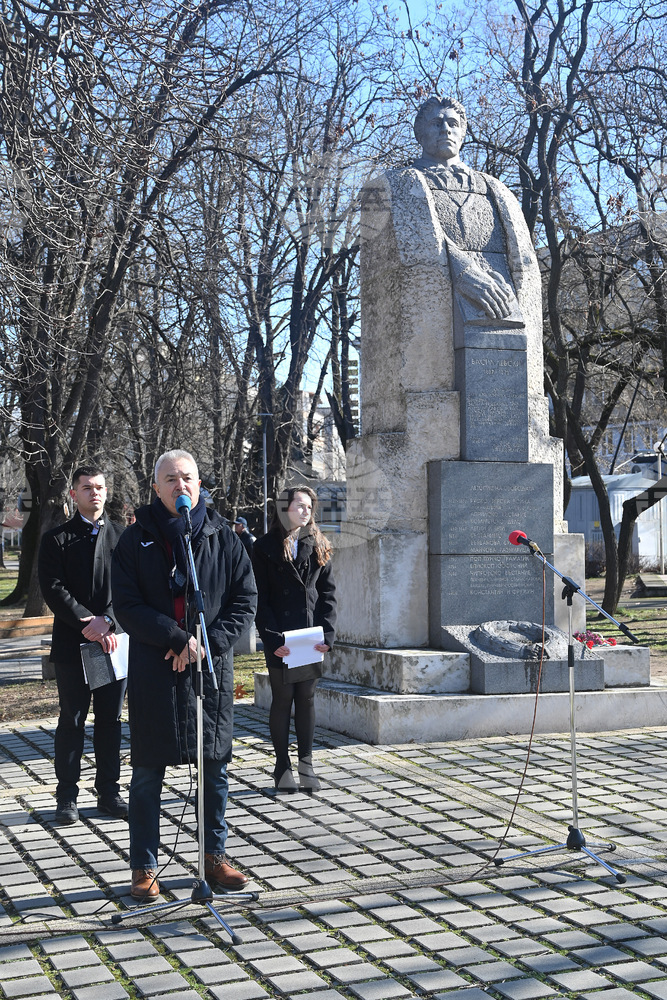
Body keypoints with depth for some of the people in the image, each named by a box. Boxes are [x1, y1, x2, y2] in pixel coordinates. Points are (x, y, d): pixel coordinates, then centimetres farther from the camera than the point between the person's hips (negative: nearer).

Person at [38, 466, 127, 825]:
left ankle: (109, 793, 18)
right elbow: (53, 589, -7)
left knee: (111, 720, 9)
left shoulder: (121, 535, 7)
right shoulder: (56, 539, 2)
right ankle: (67, 797, 13)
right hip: (72, 644, -2)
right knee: (71, 721, 4)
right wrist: (87, 622, -16)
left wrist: (107, 620, -15)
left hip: (114, 641, 2)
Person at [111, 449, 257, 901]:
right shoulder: (136, 539, 1)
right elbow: (126, 604, -6)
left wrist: (208, 642, -10)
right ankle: (145, 867, 16)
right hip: (153, 671, -2)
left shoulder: (223, 536, 5)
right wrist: (178, 639, -16)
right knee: (147, 771, 4)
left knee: (215, 767, 10)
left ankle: (215, 856, 26)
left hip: (213, 667, 2)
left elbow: (246, 598, 4)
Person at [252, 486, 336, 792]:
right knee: (282, 698, 3)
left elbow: (328, 593, 7)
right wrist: (272, 639, -14)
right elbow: (259, 599, -5)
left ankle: (306, 763, 16)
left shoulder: (318, 547, 9)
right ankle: (282, 766, 12)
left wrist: (326, 634, -5)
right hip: (279, 640, -3)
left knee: (307, 698, 7)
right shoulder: (265, 547, -1)